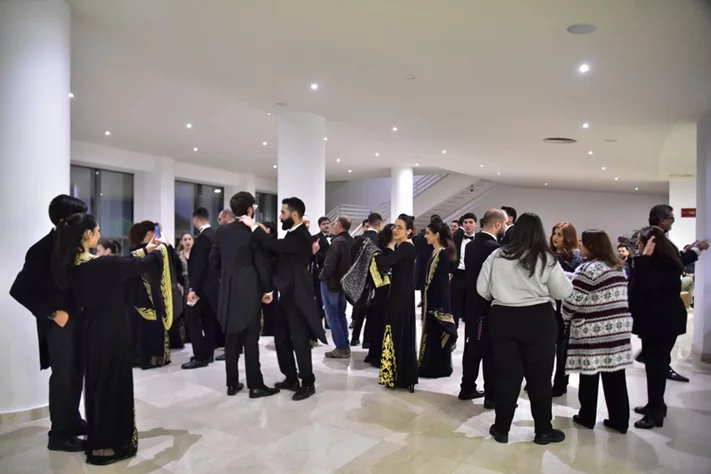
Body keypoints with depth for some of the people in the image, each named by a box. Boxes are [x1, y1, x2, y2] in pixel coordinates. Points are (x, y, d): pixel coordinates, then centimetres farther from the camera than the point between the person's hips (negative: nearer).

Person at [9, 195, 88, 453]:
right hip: (59, 323, -6)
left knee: (75, 374, 16)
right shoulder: (42, 249, -16)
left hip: (77, 319, 6)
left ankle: (73, 421, 33)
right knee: (62, 377, 3)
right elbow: (19, 290, -17)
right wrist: (52, 313, -17)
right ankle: (59, 434, 18)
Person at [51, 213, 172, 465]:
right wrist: (158, 250, 8)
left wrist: (144, 249, 18)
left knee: (97, 382, 19)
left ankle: (98, 440, 33)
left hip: (92, 331, 8)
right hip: (110, 332, -8)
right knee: (112, 383, 6)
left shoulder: (71, 264, -1)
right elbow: (139, 265, -11)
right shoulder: (100, 264, -25)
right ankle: (107, 445, 19)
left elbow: (122, 263, 10)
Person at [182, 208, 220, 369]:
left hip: (203, 285, -9)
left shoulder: (202, 238, -17)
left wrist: (193, 288, -20)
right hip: (213, 283, 9)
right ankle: (208, 353, 19)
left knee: (192, 317, -5)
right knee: (209, 318, 12)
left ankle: (200, 356, -5)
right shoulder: (214, 235, 9)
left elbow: (199, 265, -22)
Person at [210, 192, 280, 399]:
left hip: (228, 291, 6)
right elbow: (262, 262, -11)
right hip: (249, 291, -5)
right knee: (251, 340, -1)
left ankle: (232, 384, 18)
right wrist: (268, 289, -3)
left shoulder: (222, 231, 5)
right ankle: (255, 386, 4)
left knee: (231, 339, 11)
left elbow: (213, 259, 9)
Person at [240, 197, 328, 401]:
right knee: (282, 338, 15)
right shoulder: (293, 234, 13)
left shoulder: (300, 236, -18)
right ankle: (291, 378, 27)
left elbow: (274, 245, -30)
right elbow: (278, 252, 12)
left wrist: (253, 226, -19)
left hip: (297, 296, -10)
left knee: (300, 341, -1)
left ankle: (308, 383, 12)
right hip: (287, 294, 10)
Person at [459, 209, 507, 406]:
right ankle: (492, 396, 11)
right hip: (490, 307, -8)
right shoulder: (494, 247, -20)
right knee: (492, 353, 2)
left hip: (473, 304, 8)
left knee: (472, 349, 16)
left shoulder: (471, 245, 7)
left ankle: (467, 388, 26)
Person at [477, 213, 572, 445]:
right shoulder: (546, 259, -8)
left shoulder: (497, 256, -2)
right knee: (539, 376, 10)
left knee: (506, 374, 9)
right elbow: (564, 291, -2)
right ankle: (543, 430, 22)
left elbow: (482, 289, 2)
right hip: (538, 320, -2)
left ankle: (502, 428, 17)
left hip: (503, 318, 2)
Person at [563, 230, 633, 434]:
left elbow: (573, 301, -13)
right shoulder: (618, 268, 11)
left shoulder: (587, 269, -15)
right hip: (619, 327, 7)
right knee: (615, 375, 11)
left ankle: (587, 417, 18)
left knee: (590, 374, 6)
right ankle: (620, 420, 18)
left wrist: (565, 317, 3)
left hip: (593, 330, -7)